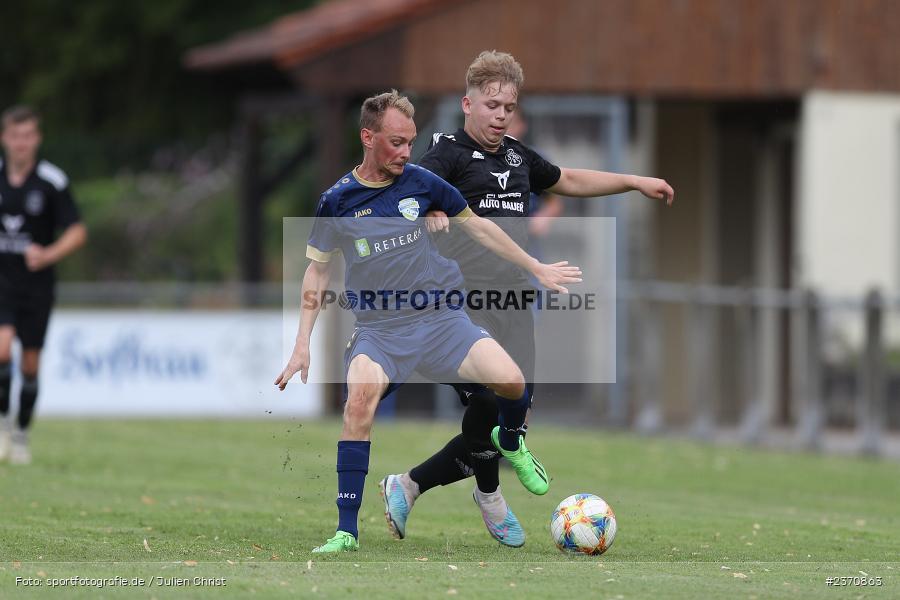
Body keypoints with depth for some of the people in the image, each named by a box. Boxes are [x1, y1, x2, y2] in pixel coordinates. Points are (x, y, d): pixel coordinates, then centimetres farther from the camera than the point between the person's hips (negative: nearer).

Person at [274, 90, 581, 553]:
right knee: (359, 398, -31)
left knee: (511, 382, -20)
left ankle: (512, 444, 18)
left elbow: (478, 228, 13)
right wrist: (303, 345, 3)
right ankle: (346, 531, -26)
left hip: (439, 319, 1)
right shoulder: (337, 201, -3)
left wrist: (538, 270, 17)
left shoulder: (421, 182, -1)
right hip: (377, 329, -1)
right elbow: (317, 271, 8)